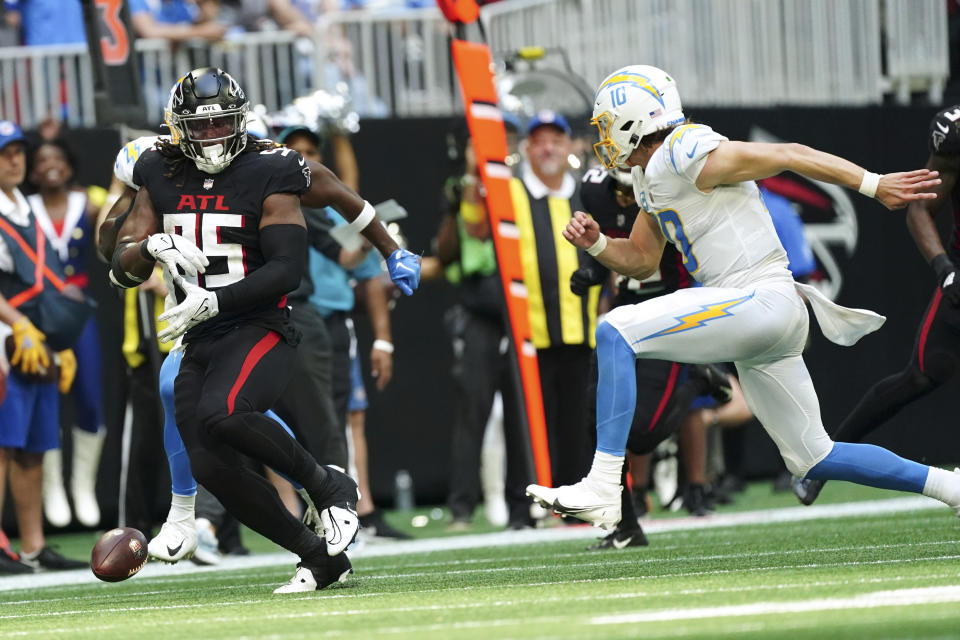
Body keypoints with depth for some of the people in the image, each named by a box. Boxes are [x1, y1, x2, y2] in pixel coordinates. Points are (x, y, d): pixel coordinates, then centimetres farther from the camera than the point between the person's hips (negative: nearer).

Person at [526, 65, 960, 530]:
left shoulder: (685, 154, -10)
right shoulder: (650, 178, 19)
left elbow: (789, 156, -12)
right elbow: (641, 260, 28)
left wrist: (873, 184, -14)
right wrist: (596, 244, 8)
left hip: (761, 299, -10)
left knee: (616, 333, -17)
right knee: (814, 460, 13)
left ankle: (601, 490, -22)